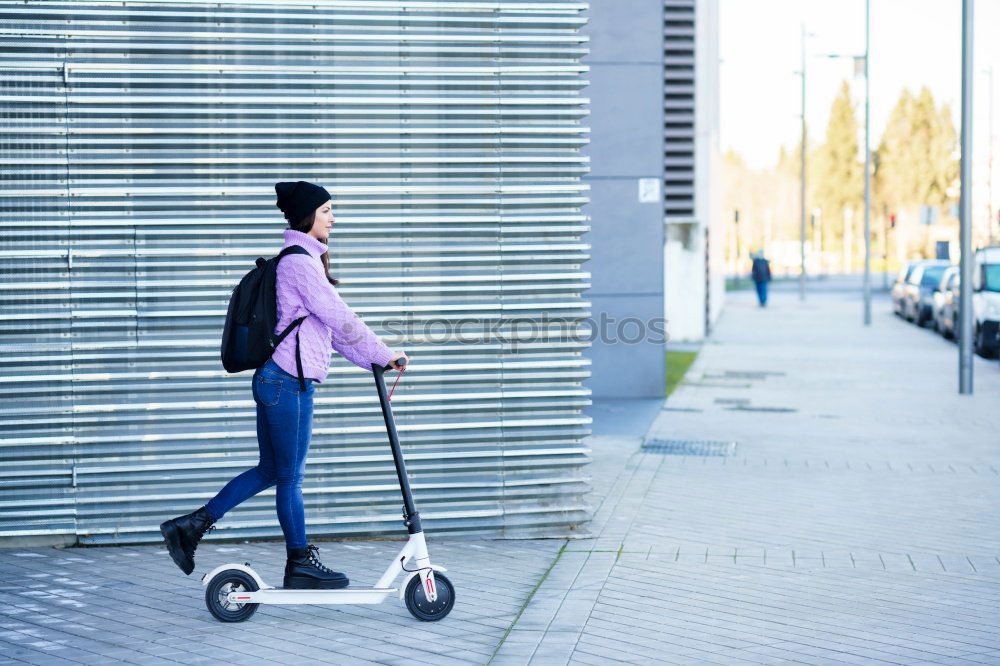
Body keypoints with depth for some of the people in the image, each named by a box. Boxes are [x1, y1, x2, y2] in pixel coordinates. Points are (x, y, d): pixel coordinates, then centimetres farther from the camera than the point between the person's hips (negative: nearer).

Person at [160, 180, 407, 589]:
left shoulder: (301, 260, 19)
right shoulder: (300, 261, -13)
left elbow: (329, 325, 20)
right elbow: (341, 320, -16)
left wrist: (370, 361, 16)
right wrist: (384, 355, -6)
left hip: (275, 379, 10)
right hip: (289, 381, -10)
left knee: (270, 470, 16)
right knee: (290, 477, 2)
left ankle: (191, 527, 18)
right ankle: (301, 564, 14)